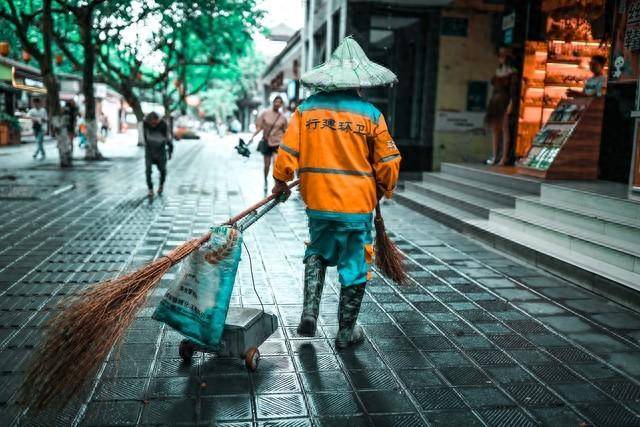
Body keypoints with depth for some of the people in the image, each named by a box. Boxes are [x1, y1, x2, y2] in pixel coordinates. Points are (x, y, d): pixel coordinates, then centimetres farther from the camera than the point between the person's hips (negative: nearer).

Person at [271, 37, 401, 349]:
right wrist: (384, 189, 16)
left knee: (317, 253, 26)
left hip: (317, 202, 3)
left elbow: (287, 152, 0)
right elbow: (388, 163, -3)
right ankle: (346, 332, 22)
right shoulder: (370, 113, -6)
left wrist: (280, 183, 16)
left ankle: (309, 313, 16)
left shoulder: (307, 109, -1)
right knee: (354, 267, 10)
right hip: (357, 205, -2)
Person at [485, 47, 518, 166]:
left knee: (504, 129, -7)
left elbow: (513, 89, -10)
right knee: (494, 129, 5)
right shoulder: (498, 70, 16)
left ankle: (504, 157, -7)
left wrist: (511, 104, -19)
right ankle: (495, 156, 9)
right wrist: (491, 102, 13)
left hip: (505, 102, -7)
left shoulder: (512, 72, -3)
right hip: (494, 102, 7)